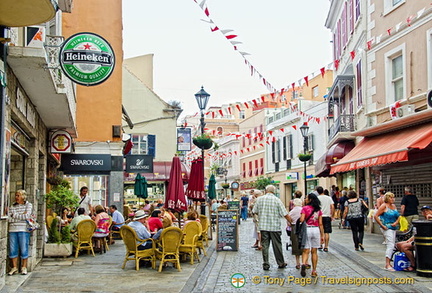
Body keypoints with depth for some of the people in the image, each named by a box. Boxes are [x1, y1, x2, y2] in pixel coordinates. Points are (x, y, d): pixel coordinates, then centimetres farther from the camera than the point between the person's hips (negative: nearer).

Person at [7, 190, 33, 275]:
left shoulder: (28, 205, 4)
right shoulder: (12, 206, 13)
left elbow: (26, 216, -9)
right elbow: (9, 219, 2)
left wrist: (14, 215, -3)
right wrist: (21, 215, -8)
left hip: (23, 230, -3)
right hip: (13, 230, 3)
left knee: (24, 249, -1)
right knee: (13, 249, 2)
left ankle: (24, 267, 9)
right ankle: (14, 267, 12)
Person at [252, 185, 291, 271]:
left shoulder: (259, 199, 1)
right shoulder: (277, 200, -4)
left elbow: (255, 211, 8)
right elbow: (285, 214, -6)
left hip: (263, 226, 1)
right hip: (275, 226, -1)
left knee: (265, 245, 5)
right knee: (277, 245, 8)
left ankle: (266, 264, 6)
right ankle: (281, 263, 20)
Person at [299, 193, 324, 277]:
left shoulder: (305, 208, -5)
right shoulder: (318, 210, 6)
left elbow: (301, 220, -14)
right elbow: (320, 224, 5)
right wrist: (322, 235, 9)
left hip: (307, 229, -3)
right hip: (316, 230, 3)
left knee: (306, 250, 1)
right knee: (314, 251, 10)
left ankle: (304, 264, -27)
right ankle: (314, 271, 13)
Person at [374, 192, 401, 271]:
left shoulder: (394, 206, 14)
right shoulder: (384, 206, -8)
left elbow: (398, 216, 20)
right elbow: (375, 216, -13)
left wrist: (396, 222, -1)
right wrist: (382, 225, -15)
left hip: (394, 228, 8)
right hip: (387, 228, -8)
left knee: (391, 245, 11)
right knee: (390, 245, -16)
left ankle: (388, 263, 20)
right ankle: (387, 264, -18)